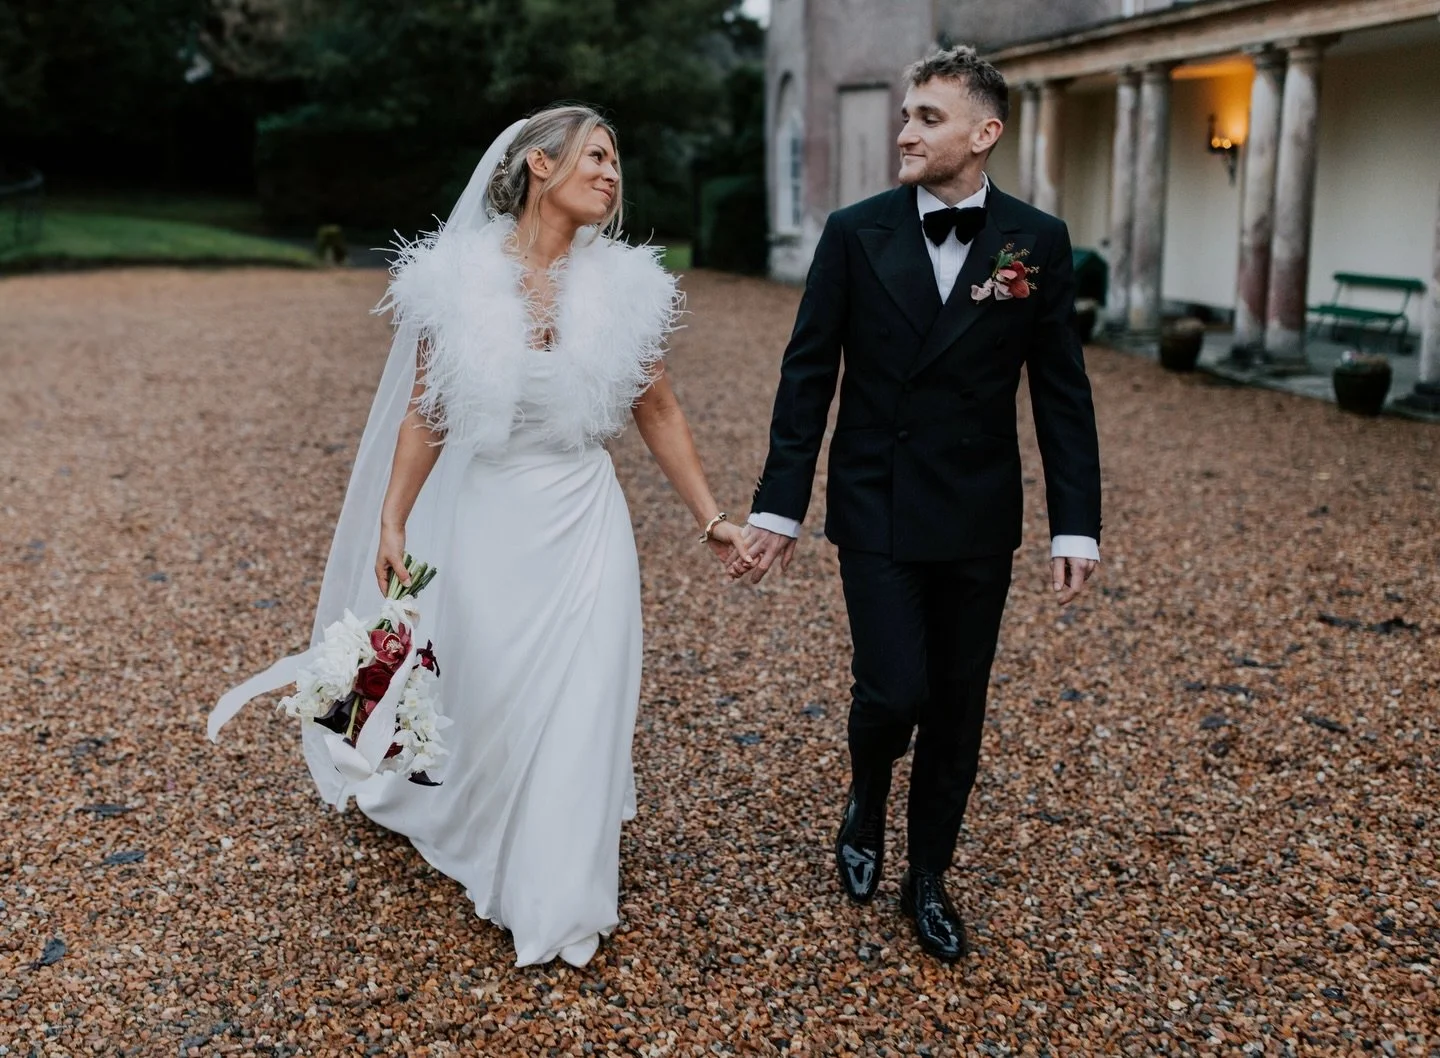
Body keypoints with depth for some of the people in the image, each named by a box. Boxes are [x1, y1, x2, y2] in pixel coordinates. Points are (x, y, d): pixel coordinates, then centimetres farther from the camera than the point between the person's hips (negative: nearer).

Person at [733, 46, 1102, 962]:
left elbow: (1062, 393, 1)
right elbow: (808, 376, -1)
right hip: (877, 511, -1)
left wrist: (1077, 525, -4)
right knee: (892, 691, -8)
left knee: (957, 709, 10)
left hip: (980, 518, 2)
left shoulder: (1038, 242, -1)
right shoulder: (855, 233, -3)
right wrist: (779, 505, -4)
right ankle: (867, 799, 28)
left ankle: (929, 877, 31)